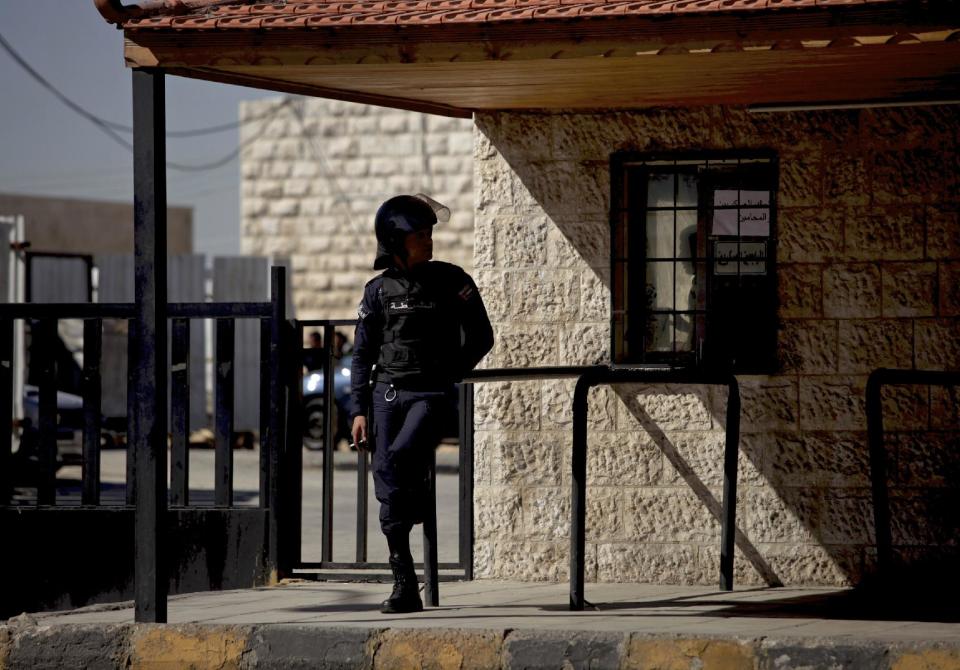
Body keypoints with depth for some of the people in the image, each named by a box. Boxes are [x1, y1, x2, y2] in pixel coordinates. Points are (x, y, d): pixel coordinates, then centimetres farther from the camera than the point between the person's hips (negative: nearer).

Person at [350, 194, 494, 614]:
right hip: (387, 391, 3)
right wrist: (359, 410, 5)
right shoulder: (379, 290, 8)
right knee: (385, 478, -4)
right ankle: (405, 586, 1)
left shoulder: (450, 281, 2)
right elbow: (363, 354, 12)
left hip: (431, 394, -3)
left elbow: (480, 338, 8)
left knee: (399, 458, -27)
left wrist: (447, 376, 0)